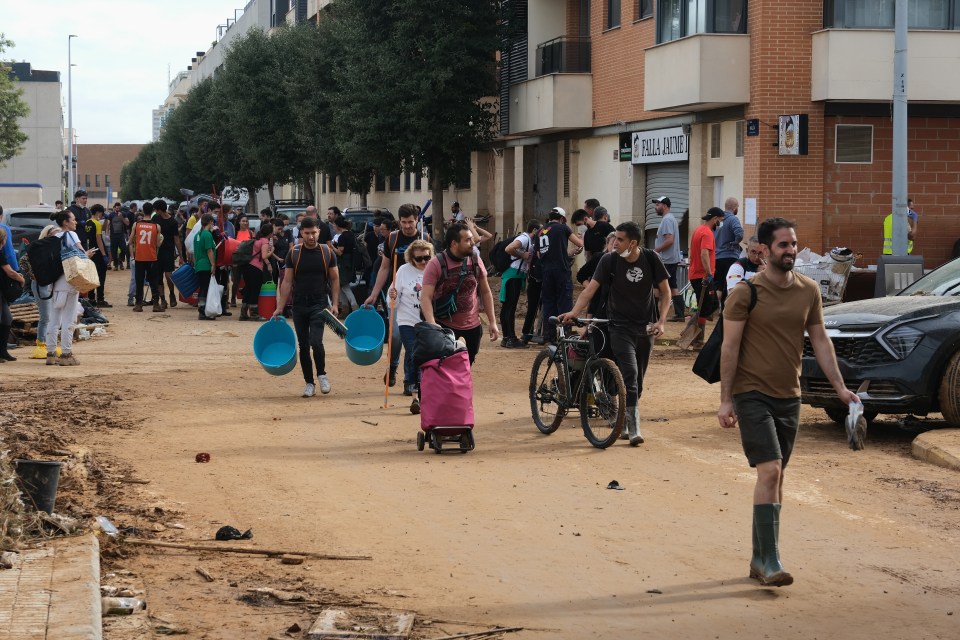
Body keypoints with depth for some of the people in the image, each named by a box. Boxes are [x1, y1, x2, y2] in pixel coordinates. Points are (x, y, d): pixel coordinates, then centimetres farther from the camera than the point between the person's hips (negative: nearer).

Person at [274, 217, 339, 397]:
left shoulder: (327, 253, 1)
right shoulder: (294, 253, 2)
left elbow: (335, 279, 6)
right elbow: (287, 282, 5)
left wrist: (334, 304, -4)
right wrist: (280, 307, 0)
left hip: (319, 304, -2)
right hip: (299, 306, 2)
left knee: (315, 341, -18)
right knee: (303, 345, 5)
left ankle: (321, 374, 5)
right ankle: (309, 383, 15)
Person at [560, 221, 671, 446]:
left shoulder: (650, 259, -5)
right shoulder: (610, 260, -9)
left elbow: (665, 291, 4)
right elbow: (591, 288, -13)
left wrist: (661, 321, -7)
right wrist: (574, 312, -28)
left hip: (645, 327, 2)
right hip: (621, 327, -2)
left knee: (638, 379, 9)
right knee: (630, 375, -16)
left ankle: (624, 423, 26)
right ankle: (633, 429, -17)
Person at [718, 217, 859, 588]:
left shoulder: (808, 291, 6)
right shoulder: (746, 293, -9)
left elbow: (820, 340, 12)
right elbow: (729, 347, -8)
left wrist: (839, 386, 4)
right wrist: (725, 400, -10)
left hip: (789, 396, 6)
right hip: (752, 394, -6)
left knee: (774, 477, 10)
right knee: (770, 471, -16)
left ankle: (759, 560, 19)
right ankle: (769, 561, -15)